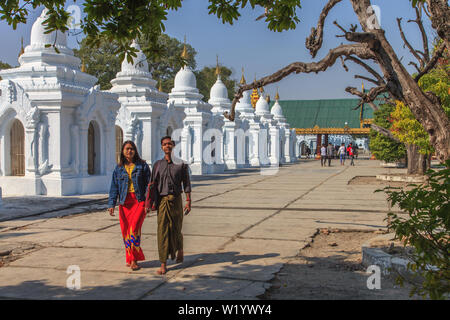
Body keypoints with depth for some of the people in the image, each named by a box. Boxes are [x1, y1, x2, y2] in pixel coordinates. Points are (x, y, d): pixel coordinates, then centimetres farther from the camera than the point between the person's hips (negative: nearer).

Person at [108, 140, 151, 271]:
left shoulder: (142, 166, 2)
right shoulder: (119, 168, 9)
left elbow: (148, 185, 1)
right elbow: (114, 187, 9)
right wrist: (111, 204, 0)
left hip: (139, 201, -3)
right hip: (125, 202, 3)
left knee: (134, 228, -15)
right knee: (125, 231, 4)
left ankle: (133, 260, -7)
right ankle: (130, 258, 19)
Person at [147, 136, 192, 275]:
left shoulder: (181, 164, 0)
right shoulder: (158, 164, 5)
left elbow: (186, 184, 0)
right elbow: (153, 184, 6)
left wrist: (188, 202, -5)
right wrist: (149, 203, 1)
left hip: (175, 200, -1)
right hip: (162, 201, 1)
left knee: (176, 230, 8)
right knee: (162, 231, -4)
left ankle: (180, 250, 41)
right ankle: (163, 265, -2)